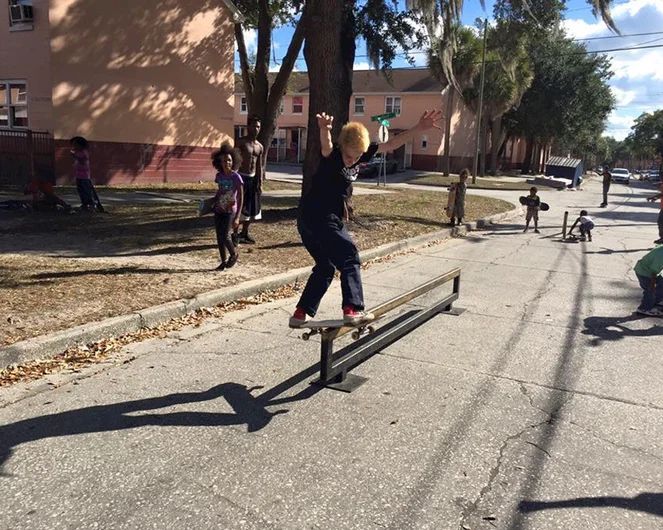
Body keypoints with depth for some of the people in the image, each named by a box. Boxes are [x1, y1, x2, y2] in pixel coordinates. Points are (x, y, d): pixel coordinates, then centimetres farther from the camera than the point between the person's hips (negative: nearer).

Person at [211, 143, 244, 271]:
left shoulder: (236, 177, -13)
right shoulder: (219, 176, 3)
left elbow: (240, 198, -14)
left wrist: (237, 217, -19)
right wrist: (212, 201, 9)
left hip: (230, 211, -5)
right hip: (218, 210, 5)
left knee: (224, 235, -15)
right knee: (219, 237, 6)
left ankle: (233, 254, 14)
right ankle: (223, 262, 20)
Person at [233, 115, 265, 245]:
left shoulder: (260, 147, 11)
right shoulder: (241, 142, -5)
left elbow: (260, 166, 12)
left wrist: (260, 183, 5)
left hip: (253, 178, 6)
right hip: (241, 177, -6)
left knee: (251, 208, 9)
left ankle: (244, 233, 21)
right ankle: (235, 234, 1)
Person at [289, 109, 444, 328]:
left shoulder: (361, 155, 5)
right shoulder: (332, 155, -17)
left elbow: (390, 145, 6)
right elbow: (326, 145, -41)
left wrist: (419, 128, 0)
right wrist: (324, 129, -64)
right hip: (319, 217, -9)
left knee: (325, 266, 16)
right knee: (349, 258, -3)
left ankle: (300, 314, 19)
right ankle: (353, 309, -6)